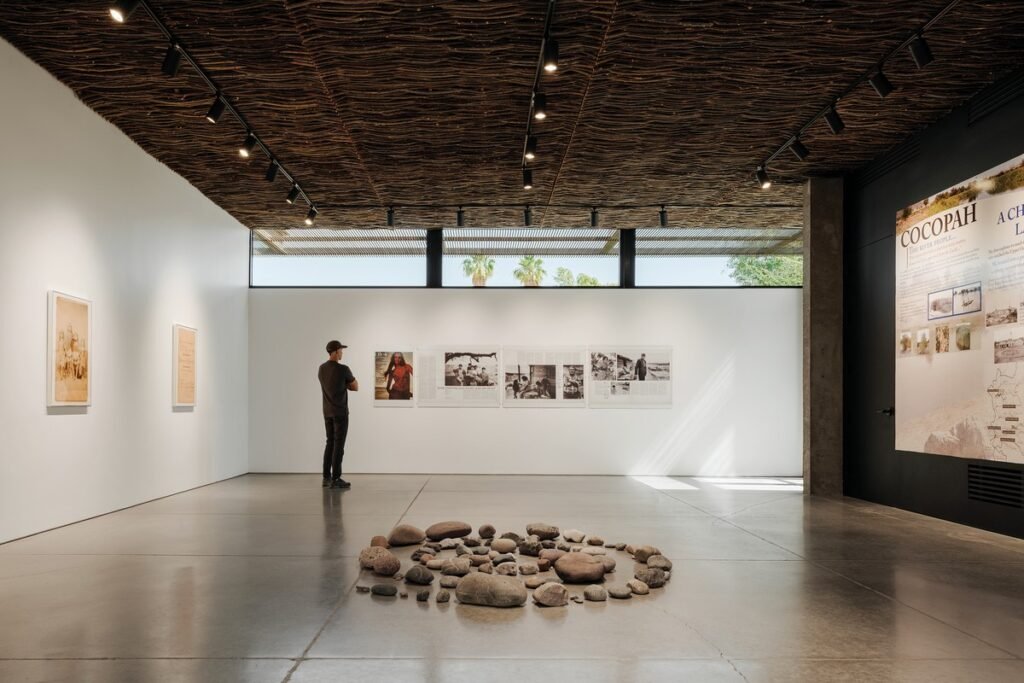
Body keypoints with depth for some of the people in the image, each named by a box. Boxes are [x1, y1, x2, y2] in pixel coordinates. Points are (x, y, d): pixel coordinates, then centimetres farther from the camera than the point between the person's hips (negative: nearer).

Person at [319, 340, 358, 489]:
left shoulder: (321, 369, 8)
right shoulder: (343, 369, -16)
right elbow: (355, 387, -2)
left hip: (327, 412, 7)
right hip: (340, 412, -7)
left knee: (330, 443, 14)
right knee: (339, 445, -5)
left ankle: (327, 477, 15)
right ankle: (335, 479, -5)